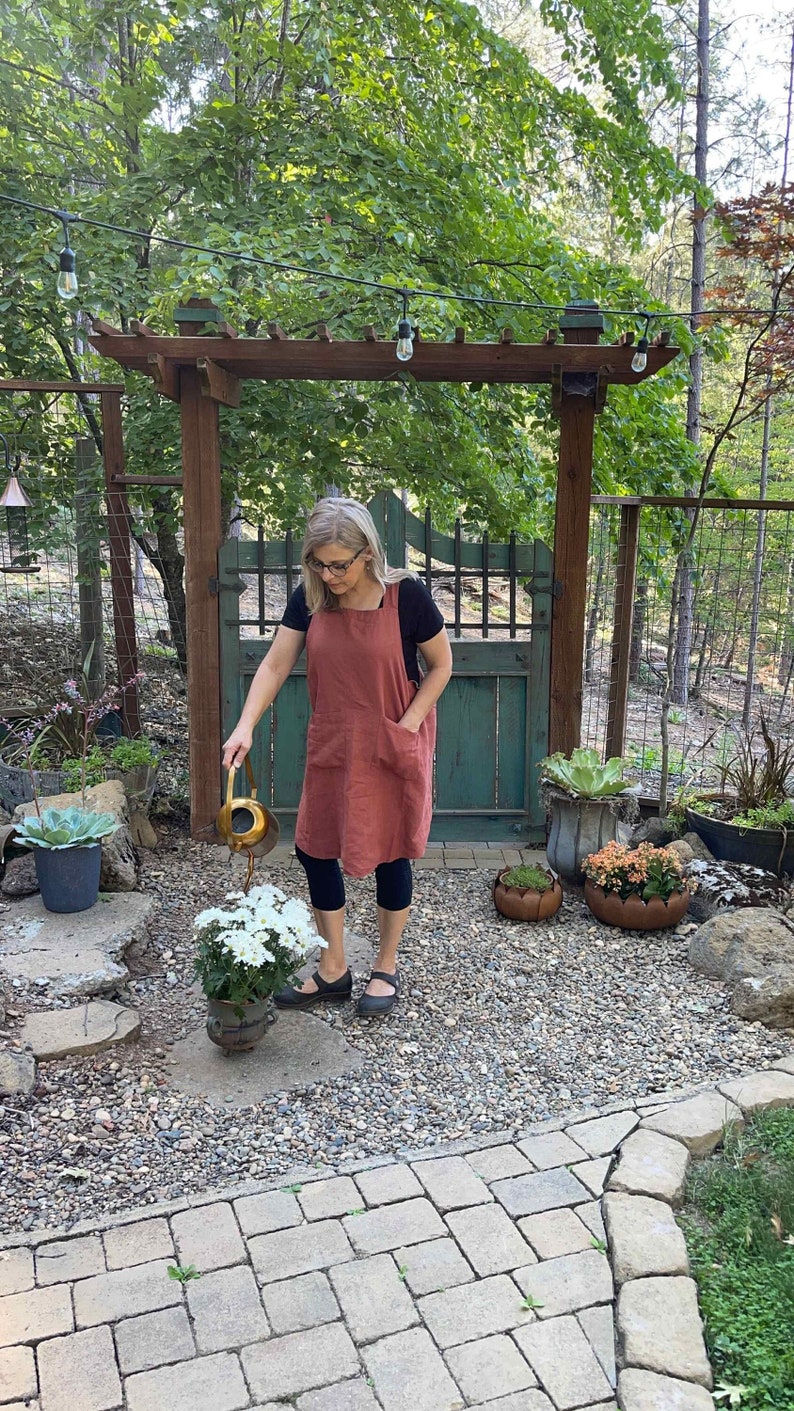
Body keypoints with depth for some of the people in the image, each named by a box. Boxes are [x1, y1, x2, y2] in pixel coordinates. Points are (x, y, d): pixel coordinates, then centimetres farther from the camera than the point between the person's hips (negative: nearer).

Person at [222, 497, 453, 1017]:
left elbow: (442, 665, -7)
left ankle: (386, 969, 28)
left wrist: (407, 726, -14)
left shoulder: (406, 595, -17)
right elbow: (275, 666, -6)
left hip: (393, 748, -4)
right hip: (331, 744, 5)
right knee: (316, 850, 8)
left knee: (389, 853, 6)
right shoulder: (310, 598, -6)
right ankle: (333, 970, 26)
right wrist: (246, 727, -19)